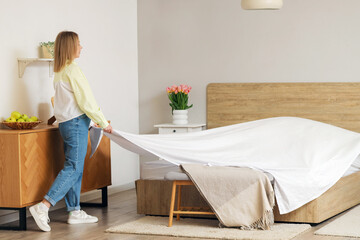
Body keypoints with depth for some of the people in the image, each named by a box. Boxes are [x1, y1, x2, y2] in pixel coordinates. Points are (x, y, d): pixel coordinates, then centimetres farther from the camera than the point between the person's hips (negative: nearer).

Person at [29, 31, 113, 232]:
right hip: (76, 123, -9)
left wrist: (97, 120, 21)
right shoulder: (72, 69, -14)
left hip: (67, 123, 9)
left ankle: (75, 212, 15)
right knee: (73, 168, -10)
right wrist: (104, 123, -7)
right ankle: (43, 207, -16)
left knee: (75, 169, 11)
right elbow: (85, 101, -15)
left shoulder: (59, 71, 14)